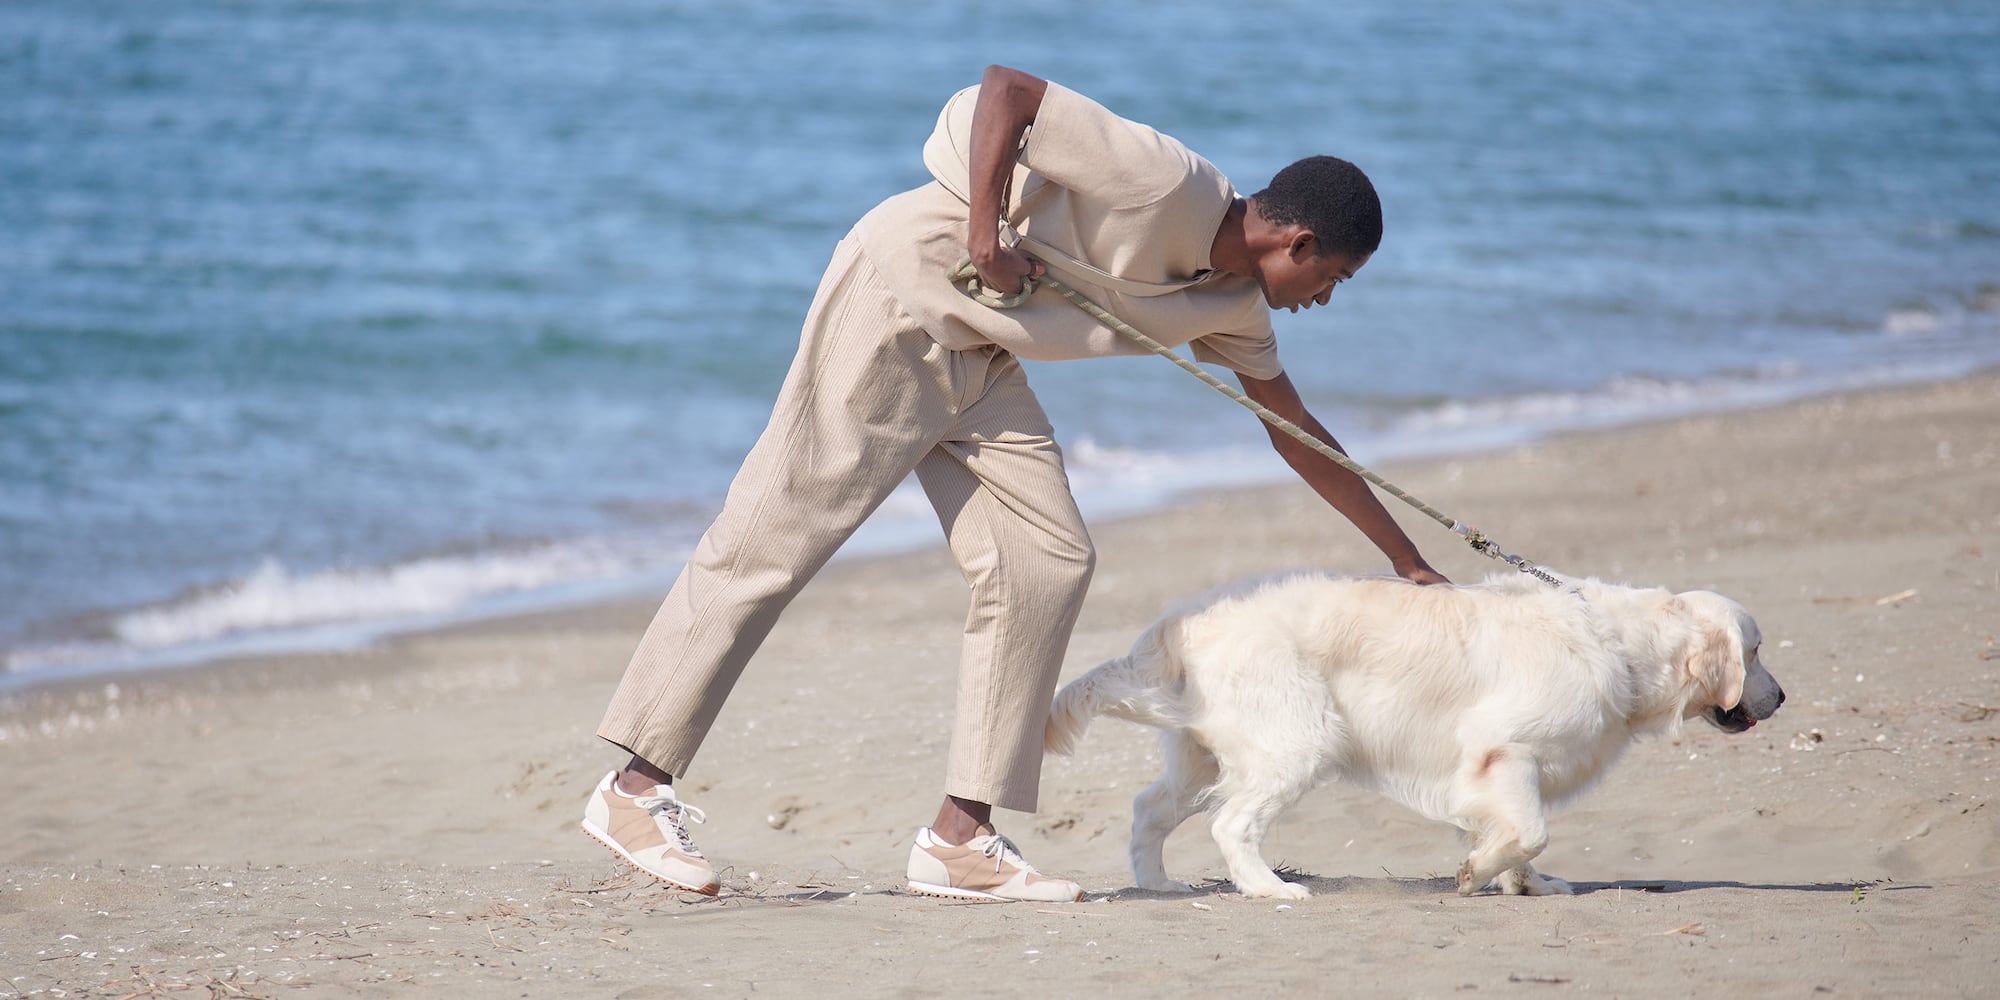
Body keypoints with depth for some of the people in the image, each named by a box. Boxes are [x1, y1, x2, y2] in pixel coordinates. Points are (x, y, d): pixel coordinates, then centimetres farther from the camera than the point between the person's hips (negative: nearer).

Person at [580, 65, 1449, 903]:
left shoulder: (1232, 302, 7)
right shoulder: (1169, 184, -20)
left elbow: (1295, 429, 19)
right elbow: (1006, 86, -21)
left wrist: (1403, 556, 22)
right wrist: (985, 228, -29)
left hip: (976, 360, 9)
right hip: (897, 302, -9)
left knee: (1048, 562, -1)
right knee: (772, 540, -8)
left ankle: (960, 837, -1)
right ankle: (637, 788, -3)